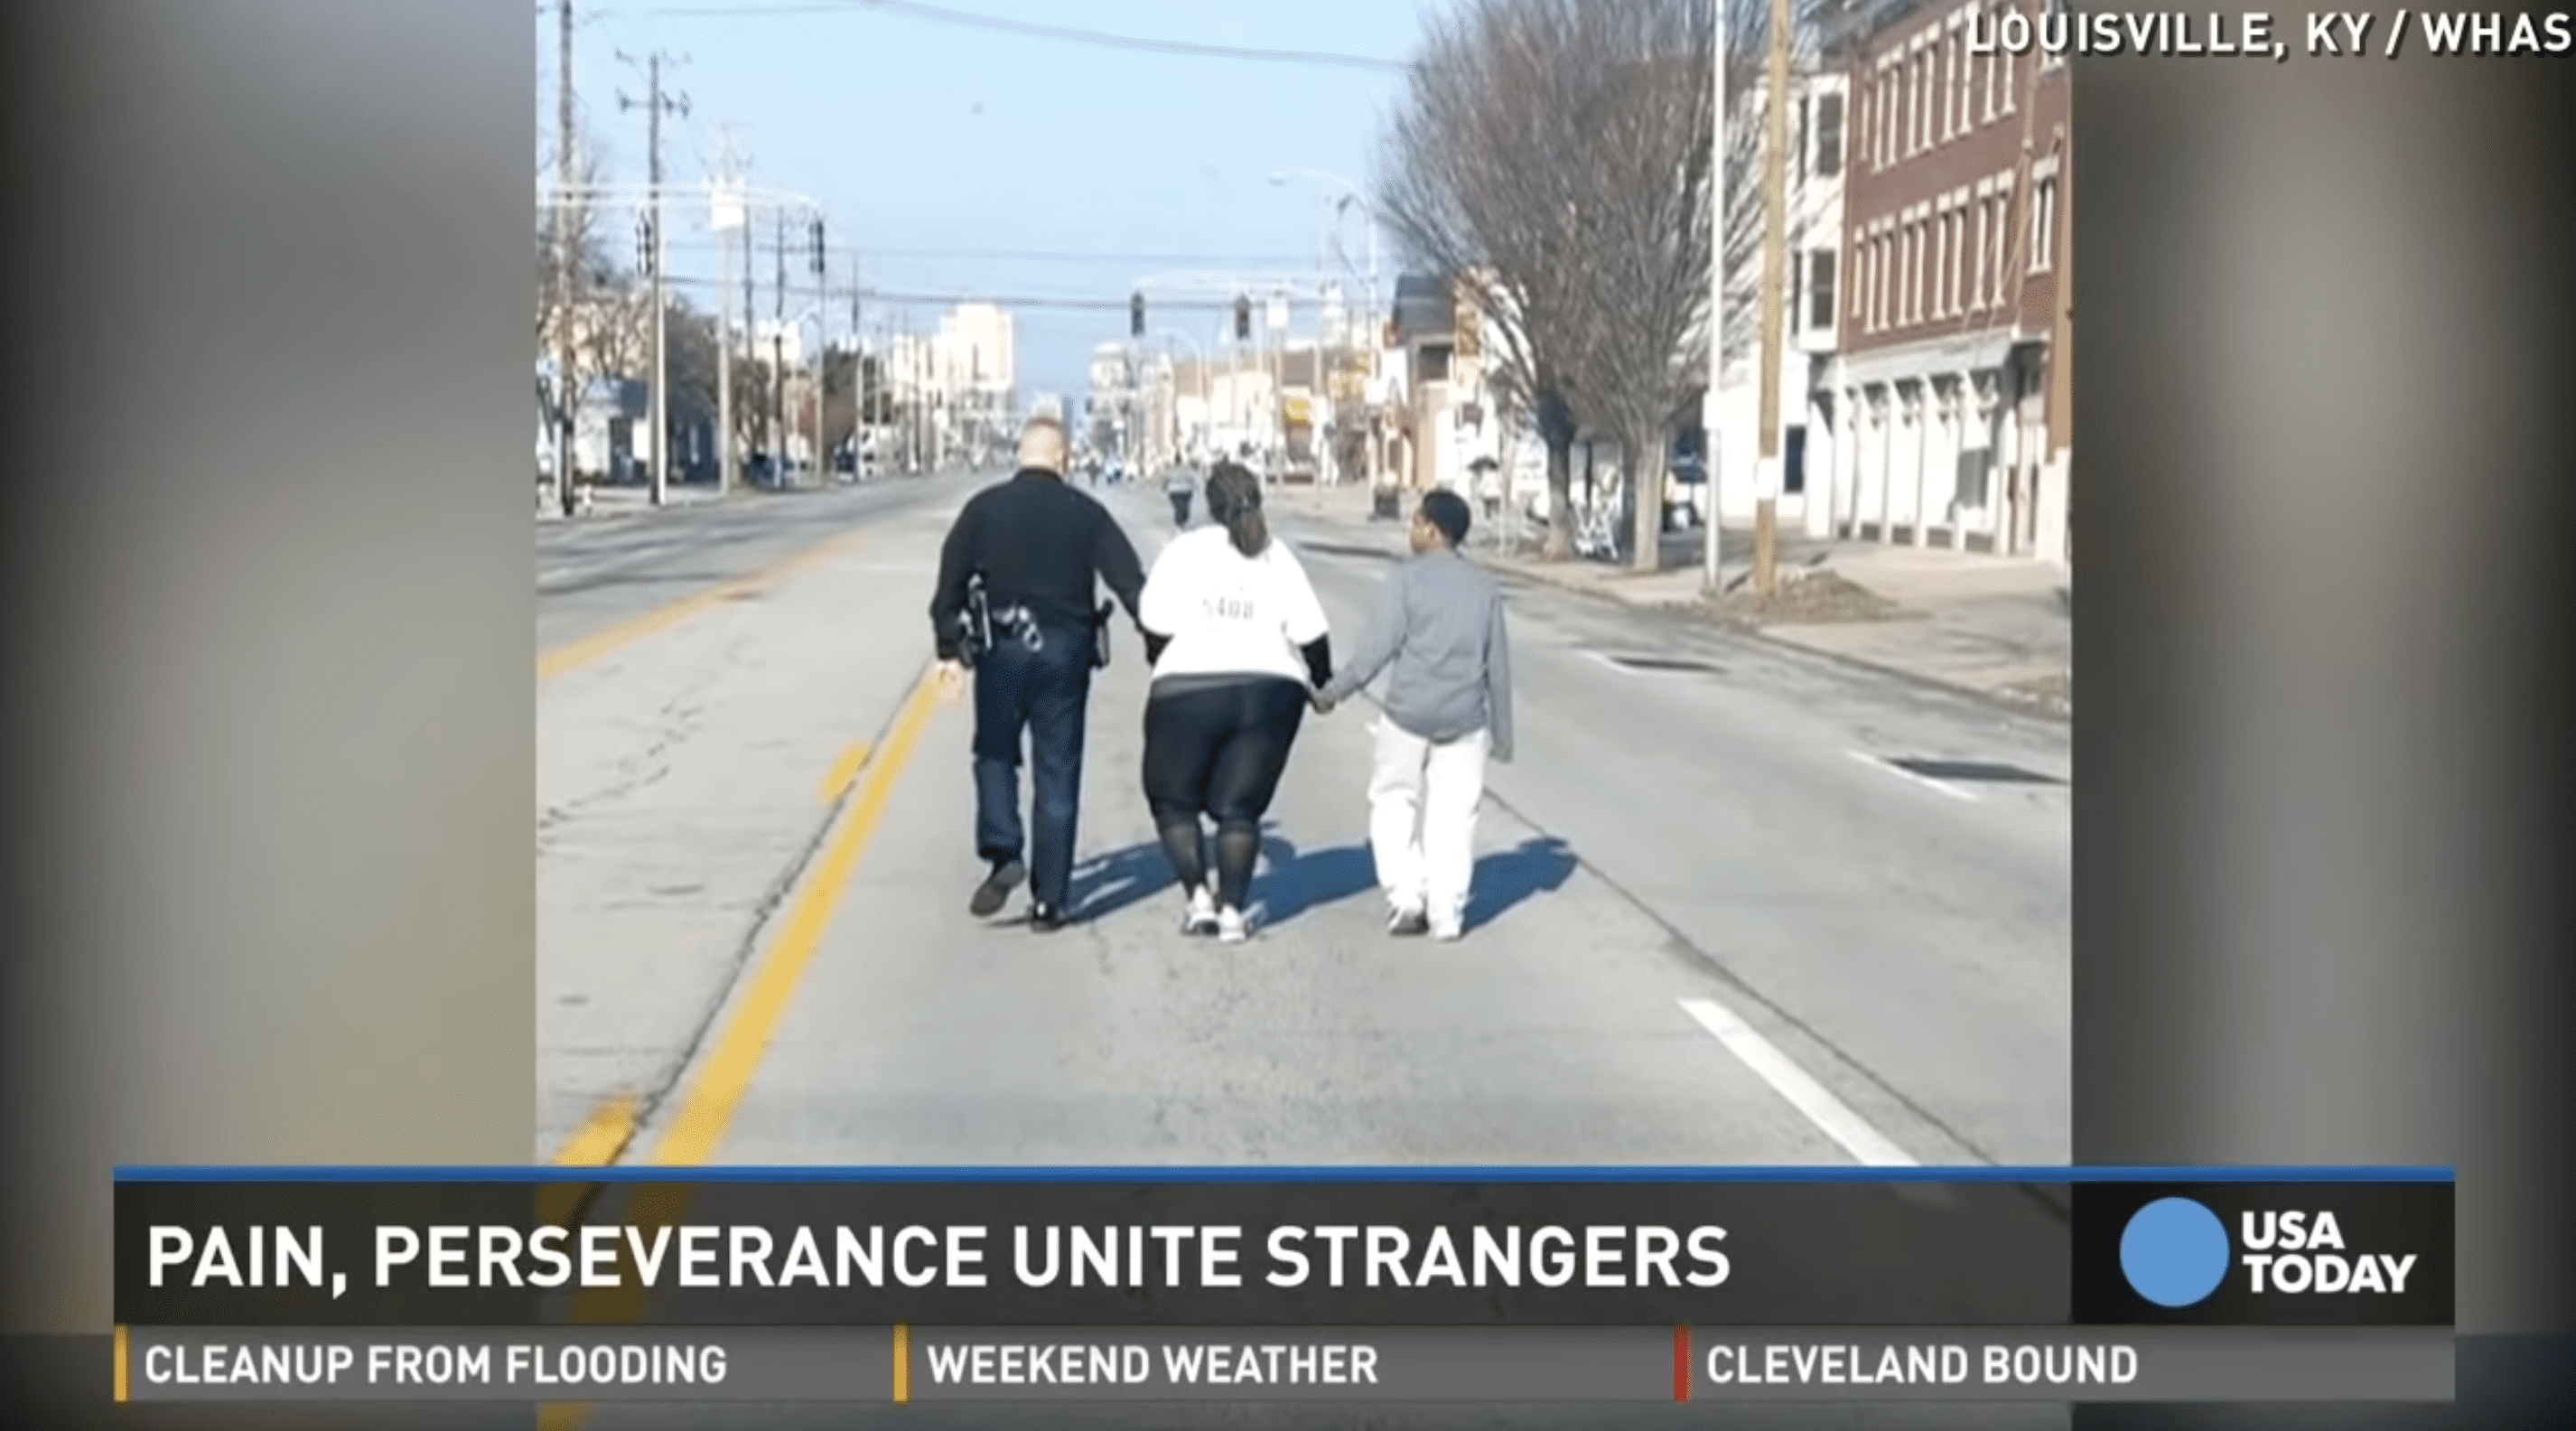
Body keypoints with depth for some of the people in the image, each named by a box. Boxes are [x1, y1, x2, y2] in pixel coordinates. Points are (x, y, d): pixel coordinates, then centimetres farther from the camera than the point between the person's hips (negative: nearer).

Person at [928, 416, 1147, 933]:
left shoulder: (984, 508, 1)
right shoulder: (1086, 512, 1)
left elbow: (950, 583, -1)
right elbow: (1131, 583, -2)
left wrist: (949, 651, 3)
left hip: (1002, 651, 0)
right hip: (1065, 652, 0)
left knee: (995, 755, 18)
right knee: (1057, 777, 6)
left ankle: (1002, 854, -6)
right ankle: (1048, 900, 7)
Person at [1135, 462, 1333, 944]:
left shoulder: (1183, 552, -1)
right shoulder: (1279, 559, 5)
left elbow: (1157, 629, -5)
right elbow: (1311, 633, 1)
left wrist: (1161, 663, 15)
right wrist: (1323, 684, 18)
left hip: (1189, 690, -2)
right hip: (1270, 691, 2)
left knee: (1173, 799, 14)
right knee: (1239, 807, 11)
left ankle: (1198, 895, 0)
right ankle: (1232, 909, 0)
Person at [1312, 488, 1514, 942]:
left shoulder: (1407, 579, -6)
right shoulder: (1485, 589, 7)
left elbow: (1379, 645, -11)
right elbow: (1498, 666, 9)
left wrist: (1334, 691, -3)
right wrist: (1502, 733, 16)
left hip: (1408, 714, -3)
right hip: (1464, 719, 3)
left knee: (1393, 802, 13)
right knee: (1452, 816, 8)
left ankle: (1405, 894, 3)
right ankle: (1446, 913, 6)